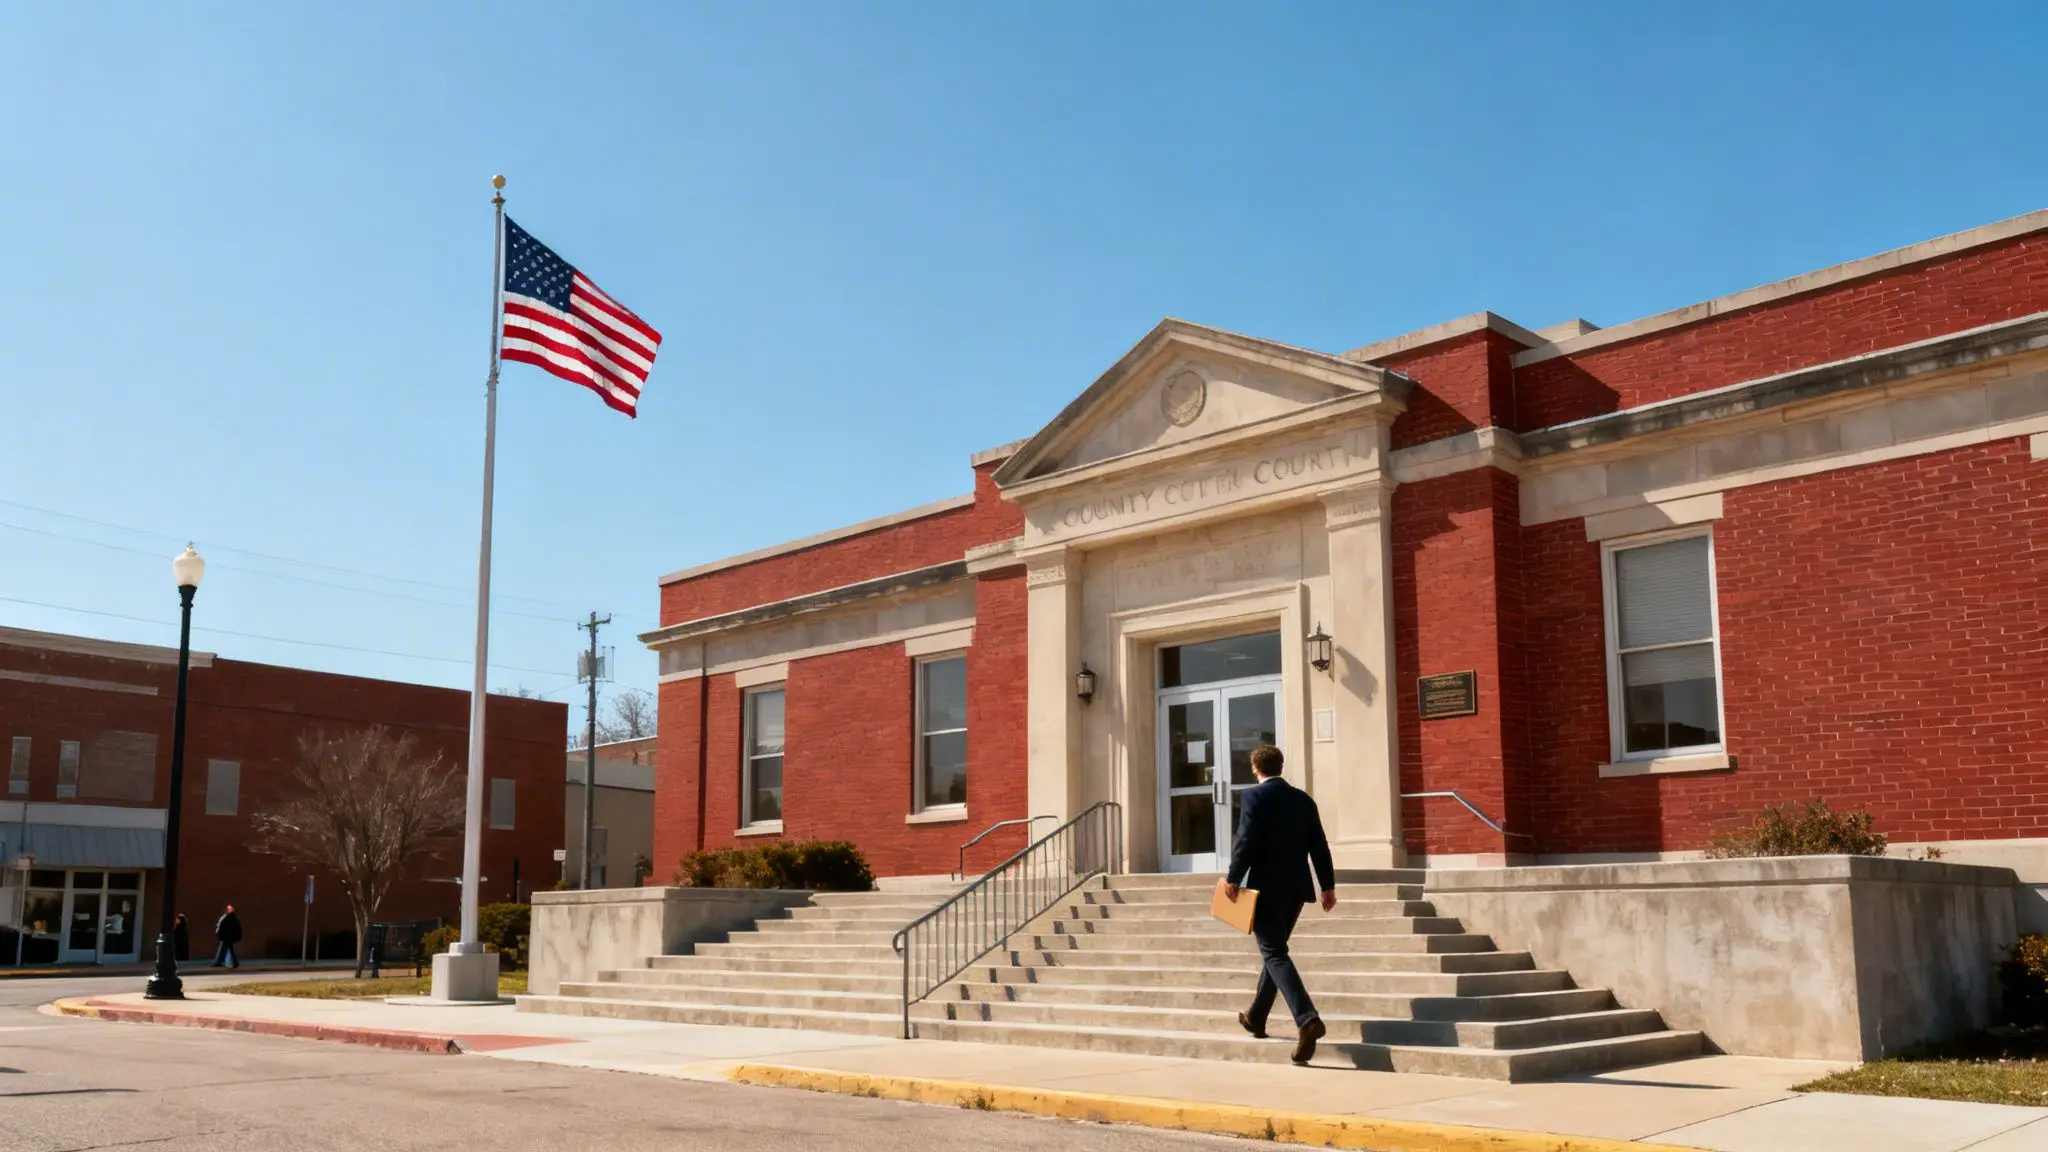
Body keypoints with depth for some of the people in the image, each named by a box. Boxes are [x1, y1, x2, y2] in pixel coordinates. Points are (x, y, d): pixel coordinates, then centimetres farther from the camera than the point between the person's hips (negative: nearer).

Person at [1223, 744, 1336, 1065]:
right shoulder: (1303, 799, 10)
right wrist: (1328, 885, 14)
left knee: (1274, 954, -8)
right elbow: (1319, 846, 10)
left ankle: (1307, 1018, -26)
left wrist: (1233, 879, -8)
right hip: (1296, 888, 7)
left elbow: (1246, 840, -17)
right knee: (1274, 949, 20)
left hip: (1266, 888, -7)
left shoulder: (1254, 797, -8)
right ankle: (1256, 1018, 32)